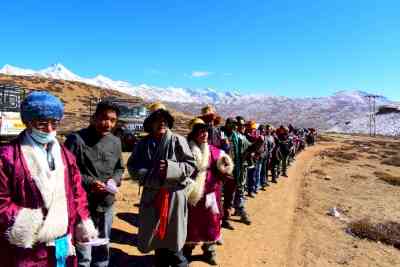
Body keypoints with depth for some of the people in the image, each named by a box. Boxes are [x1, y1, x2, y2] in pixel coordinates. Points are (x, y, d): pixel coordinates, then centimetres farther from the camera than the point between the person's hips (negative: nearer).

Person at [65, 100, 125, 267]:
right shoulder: (76, 139, -13)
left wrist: (114, 180, -5)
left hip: (107, 204, 5)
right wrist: (89, 182, -20)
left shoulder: (115, 142, 4)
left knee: (103, 249, 23)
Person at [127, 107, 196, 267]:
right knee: (155, 235, 19)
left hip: (174, 195, -4)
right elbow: (132, 166, 7)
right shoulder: (143, 143, 3)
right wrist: (148, 175, -11)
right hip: (152, 195, 4)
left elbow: (191, 165, -7)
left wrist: (171, 168, -21)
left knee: (173, 237, 5)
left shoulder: (178, 140, -7)